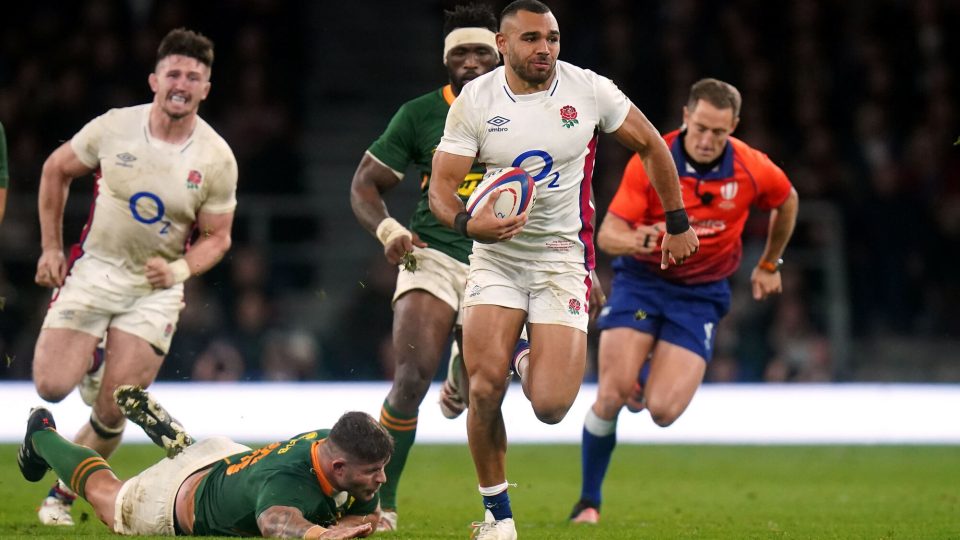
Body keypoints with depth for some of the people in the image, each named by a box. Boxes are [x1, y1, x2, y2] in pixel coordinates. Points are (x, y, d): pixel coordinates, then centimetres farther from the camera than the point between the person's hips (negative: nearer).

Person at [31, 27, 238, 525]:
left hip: (156, 287, 0)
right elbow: (56, 171, 7)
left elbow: (217, 237, 1)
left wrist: (179, 269, -18)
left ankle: (62, 495, 17)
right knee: (52, 386, -11)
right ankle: (92, 361, 24)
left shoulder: (216, 159, -9)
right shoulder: (113, 128, -10)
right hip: (94, 268, 0)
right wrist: (51, 248, 5)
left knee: (111, 414, -4)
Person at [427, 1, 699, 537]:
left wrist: (678, 223, 10)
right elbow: (442, 185, -7)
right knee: (485, 387, -16)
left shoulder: (589, 90, -6)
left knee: (551, 407, -14)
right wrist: (468, 222, -30)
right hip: (496, 257, 1)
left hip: (563, 257, -1)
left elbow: (651, 145, 7)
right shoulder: (474, 101, -6)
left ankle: (530, 363, 25)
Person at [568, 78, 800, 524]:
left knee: (663, 410, -15)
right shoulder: (649, 161, -18)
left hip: (702, 294, 1)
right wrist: (637, 240, -42)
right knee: (613, 394, -18)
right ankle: (588, 501, 4)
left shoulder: (753, 169, -13)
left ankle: (651, 374, 25)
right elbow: (607, 234, -19)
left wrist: (770, 264, 20)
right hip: (641, 280, -1)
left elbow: (786, 201, 11)